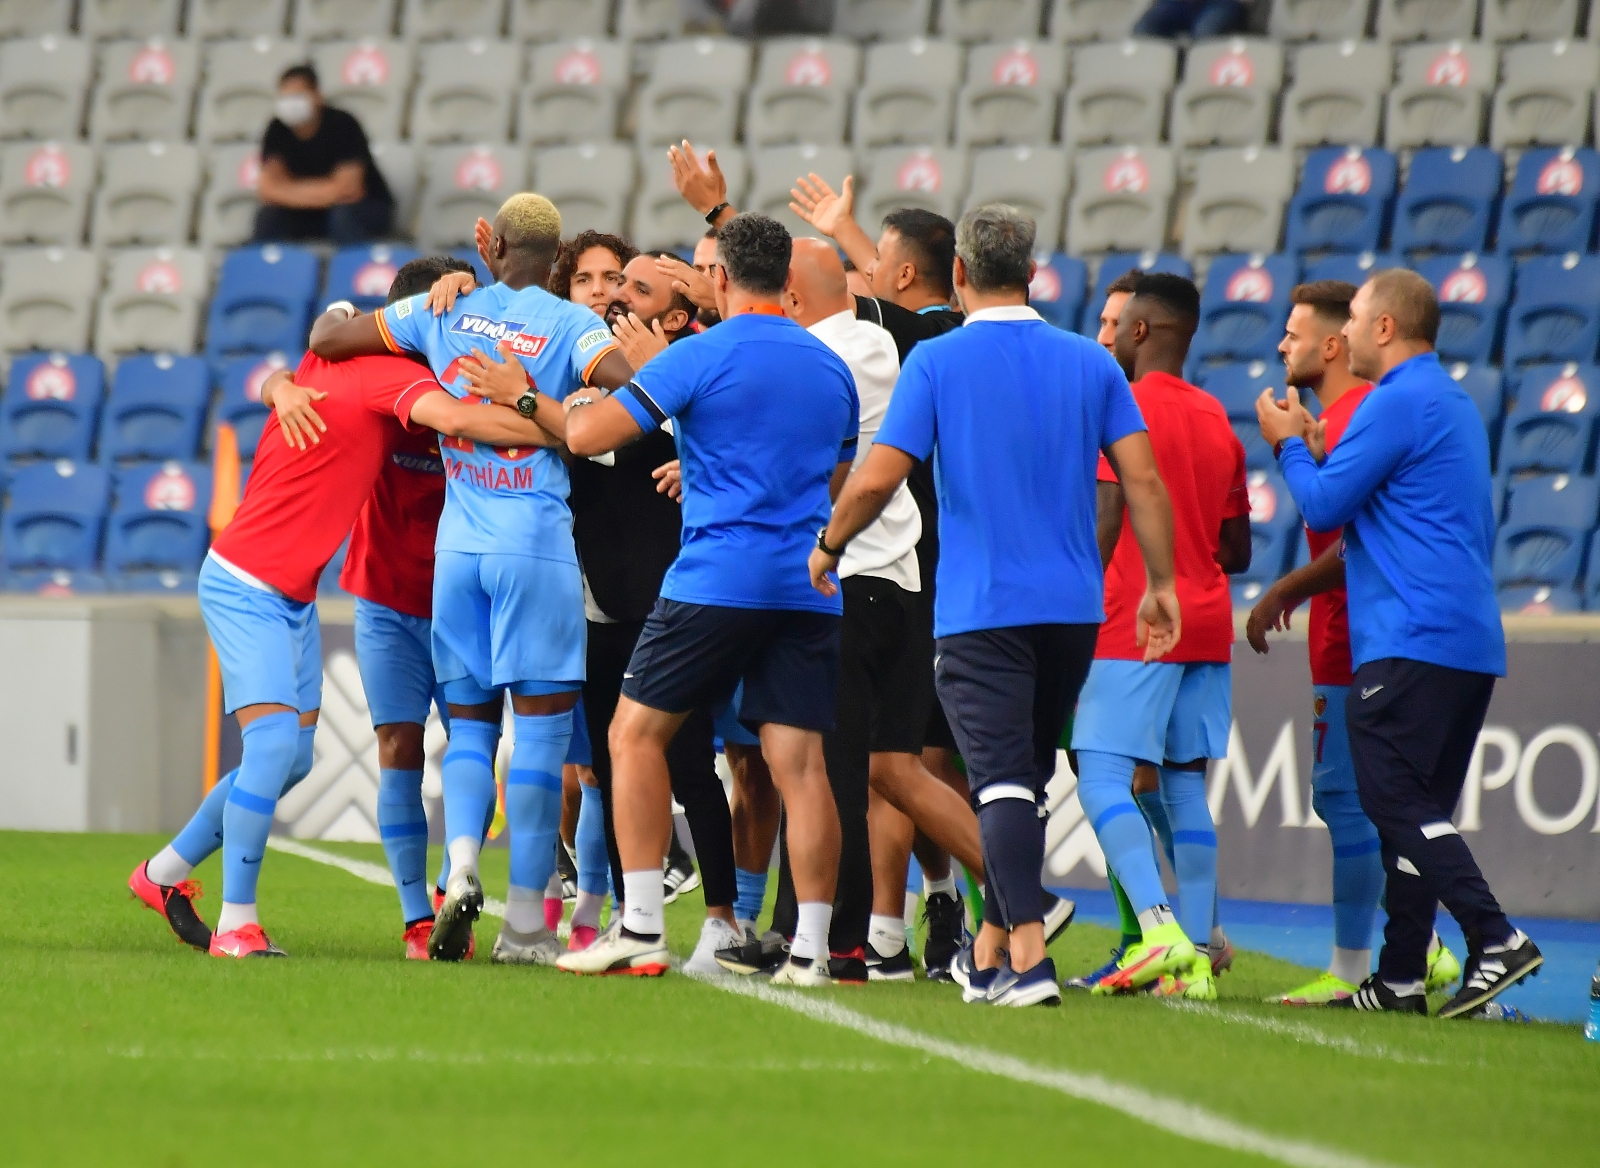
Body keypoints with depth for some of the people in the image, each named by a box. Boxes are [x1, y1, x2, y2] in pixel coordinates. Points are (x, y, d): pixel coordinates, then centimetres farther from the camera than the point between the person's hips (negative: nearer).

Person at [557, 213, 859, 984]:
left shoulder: (701, 356, -5)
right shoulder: (832, 369, 14)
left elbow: (587, 436, -7)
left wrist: (579, 404, 18)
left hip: (717, 578, -5)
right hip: (811, 588, 5)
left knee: (636, 732, 6)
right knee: (799, 761, 2)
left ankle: (641, 930, -1)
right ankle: (810, 946, -5)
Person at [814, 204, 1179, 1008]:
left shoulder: (936, 361, -5)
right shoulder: (1090, 363, 6)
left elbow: (877, 478, -9)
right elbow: (1143, 480, 1)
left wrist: (828, 544, 8)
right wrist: (1162, 585, 8)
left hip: (978, 608, -4)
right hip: (1073, 608, 4)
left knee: (1003, 781, -8)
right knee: (1026, 777, 16)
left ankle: (1027, 954, -22)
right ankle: (989, 954, 26)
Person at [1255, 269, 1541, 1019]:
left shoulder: (1399, 401, -11)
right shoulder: (1453, 404, 21)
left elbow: (1325, 507, -10)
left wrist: (1289, 445, 7)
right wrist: (1316, 448, 25)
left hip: (1409, 639, -10)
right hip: (1471, 640, 10)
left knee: (1397, 801, -12)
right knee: (1414, 810, 11)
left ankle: (1496, 939, -22)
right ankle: (1401, 978, 11)